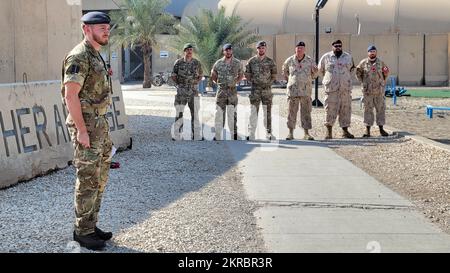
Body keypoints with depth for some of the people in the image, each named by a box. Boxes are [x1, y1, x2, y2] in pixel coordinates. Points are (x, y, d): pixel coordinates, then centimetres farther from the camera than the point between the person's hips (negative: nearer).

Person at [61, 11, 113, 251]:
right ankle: (83, 231, 6)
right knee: (88, 180, -4)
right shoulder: (79, 56, -16)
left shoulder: (95, 56, 15)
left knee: (99, 177, 13)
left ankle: (90, 225, 22)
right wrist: (82, 130, -23)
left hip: (98, 123, 10)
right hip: (86, 125, -10)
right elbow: (71, 95, -21)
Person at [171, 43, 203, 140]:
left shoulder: (196, 63, 5)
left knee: (195, 113, 4)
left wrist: (195, 83, 3)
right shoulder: (178, 62, 0)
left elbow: (200, 75, 16)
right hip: (181, 91, -2)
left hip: (193, 91, 2)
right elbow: (173, 75, 8)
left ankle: (196, 136, 10)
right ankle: (176, 135, 4)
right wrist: (178, 84, -2)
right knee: (179, 113, -1)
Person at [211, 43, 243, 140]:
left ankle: (234, 135, 9)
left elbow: (241, 75, 16)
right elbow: (213, 75, 15)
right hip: (221, 91, 0)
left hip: (232, 90, 0)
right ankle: (218, 136, 4)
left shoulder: (237, 63, 2)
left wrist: (235, 82, 6)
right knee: (219, 112, 0)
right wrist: (218, 82, 8)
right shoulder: (218, 63, 2)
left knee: (232, 113, 3)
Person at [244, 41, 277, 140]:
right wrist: (253, 81, 1)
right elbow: (247, 74, 9)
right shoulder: (252, 61, 3)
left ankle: (268, 133, 11)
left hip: (267, 89, 1)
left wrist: (269, 82, 2)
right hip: (255, 89, -1)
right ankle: (251, 133, -1)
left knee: (267, 112, 5)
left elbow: (274, 74, 11)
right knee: (254, 111, -3)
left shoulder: (270, 61, 4)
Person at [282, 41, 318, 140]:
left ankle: (306, 133, 9)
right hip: (293, 90, 0)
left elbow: (314, 75, 14)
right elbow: (284, 70, 22)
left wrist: (315, 71, -2)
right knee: (292, 112, 2)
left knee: (306, 112, 2)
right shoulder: (290, 60, 2)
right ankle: (291, 133, 9)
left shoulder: (310, 61, 2)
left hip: (306, 91, 0)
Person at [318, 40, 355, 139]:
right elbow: (320, 70, 16)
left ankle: (345, 130, 13)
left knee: (346, 109, 4)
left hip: (345, 88, 2)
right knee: (330, 109, -5)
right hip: (331, 88, -2)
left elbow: (352, 68, 24)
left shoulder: (348, 57, 10)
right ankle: (329, 131, 3)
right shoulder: (326, 57, 4)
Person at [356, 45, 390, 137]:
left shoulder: (380, 62, 5)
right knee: (368, 110, 0)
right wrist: (363, 82, 6)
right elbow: (358, 73, 12)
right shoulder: (363, 63, 1)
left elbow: (386, 73, 18)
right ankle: (367, 130, 4)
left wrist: (383, 82, 11)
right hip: (367, 91, -2)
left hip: (379, 90, 2)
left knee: (380, 109, 4)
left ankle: (381, 129, 12)